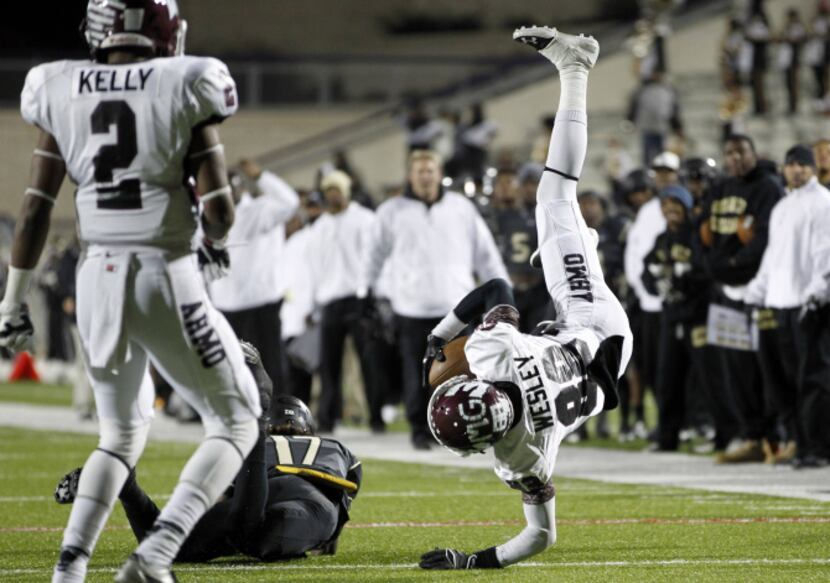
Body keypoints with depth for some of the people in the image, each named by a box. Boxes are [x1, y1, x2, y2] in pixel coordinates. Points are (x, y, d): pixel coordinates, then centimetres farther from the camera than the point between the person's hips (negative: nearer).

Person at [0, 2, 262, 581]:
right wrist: (214, 243, 16)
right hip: (166, 276, -4)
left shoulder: (61, 93, 4)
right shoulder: (185, 87, -6)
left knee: (121, 436, 23)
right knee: (236, 422, 11)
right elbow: (218, 205, -7)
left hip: (98, 278, 4)